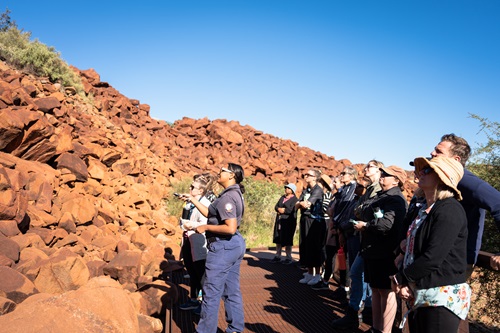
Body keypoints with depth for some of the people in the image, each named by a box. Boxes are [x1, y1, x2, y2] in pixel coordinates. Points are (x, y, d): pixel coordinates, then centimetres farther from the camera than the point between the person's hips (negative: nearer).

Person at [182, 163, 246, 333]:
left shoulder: (227, 197, -19)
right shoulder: (234, 193, 12)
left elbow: (230, 228, -27)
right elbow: (210, 213, 17)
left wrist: (205, 227, -17)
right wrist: (193, 200, 18)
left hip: (223, 247, -10)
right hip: (235, 245, 10)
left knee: (211, 292, 1)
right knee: (232, 291, 15)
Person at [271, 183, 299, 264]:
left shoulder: (295, 199, -7)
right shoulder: (282, 197, 17)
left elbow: (291, 210, -20)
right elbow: (276, 206, 11)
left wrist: (282, 210, -9)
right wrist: (280, 210, -11)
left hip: (288, 222, -7)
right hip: (279, 221, 7)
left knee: (287, 240, -4)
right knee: (278, 239, 10)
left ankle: (288, 258, 6)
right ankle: (278, 256, 20)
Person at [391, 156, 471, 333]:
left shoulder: (450, 209, -16)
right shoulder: (424, 209, 14)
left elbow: (432, 257, -22)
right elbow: (411, 249, 11)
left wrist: (400, 278, -11)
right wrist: (403, 282, -5)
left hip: (443, 298, -8)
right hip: (419, 296, 8)